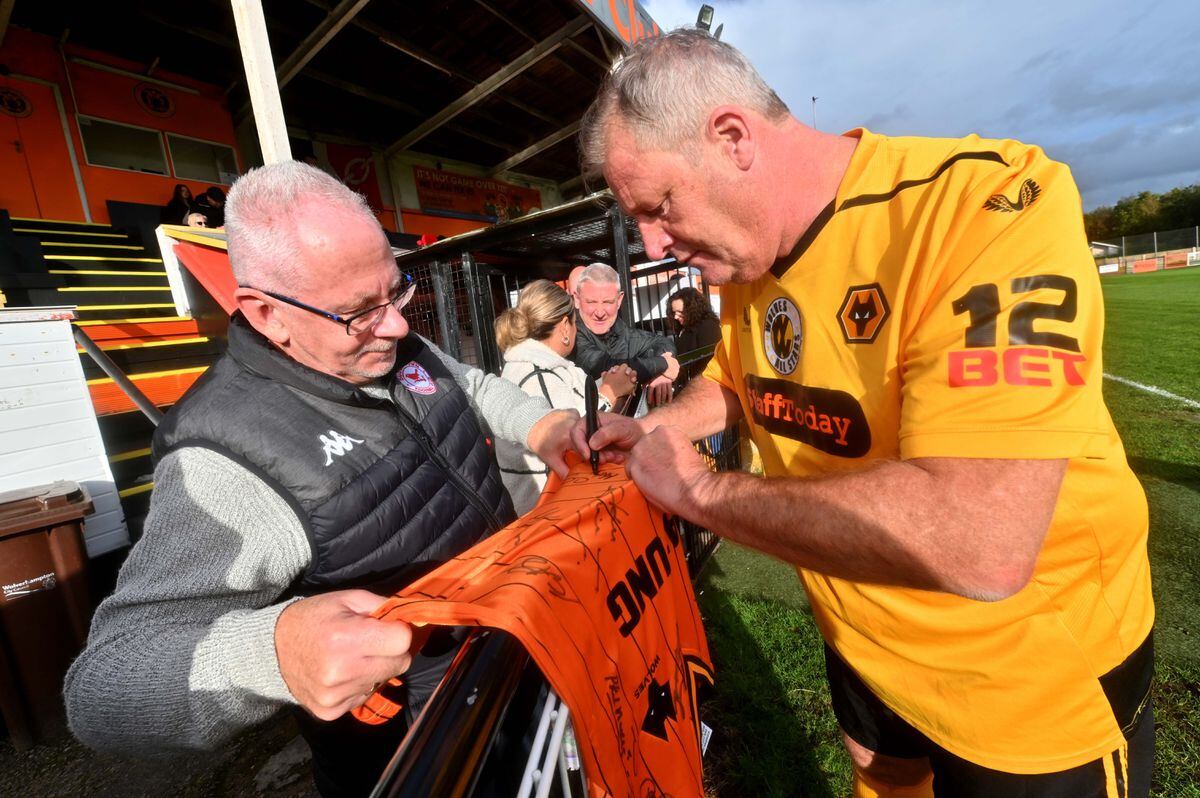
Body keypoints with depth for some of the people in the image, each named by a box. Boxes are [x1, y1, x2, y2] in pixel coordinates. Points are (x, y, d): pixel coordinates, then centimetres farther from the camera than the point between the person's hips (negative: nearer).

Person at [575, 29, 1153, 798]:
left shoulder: (990, 205, -30)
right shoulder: (745, 254, -7)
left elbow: (978, 543, -41)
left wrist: (699, 489, -30)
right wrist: (650, 429, -6)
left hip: (1035, 678, -5)